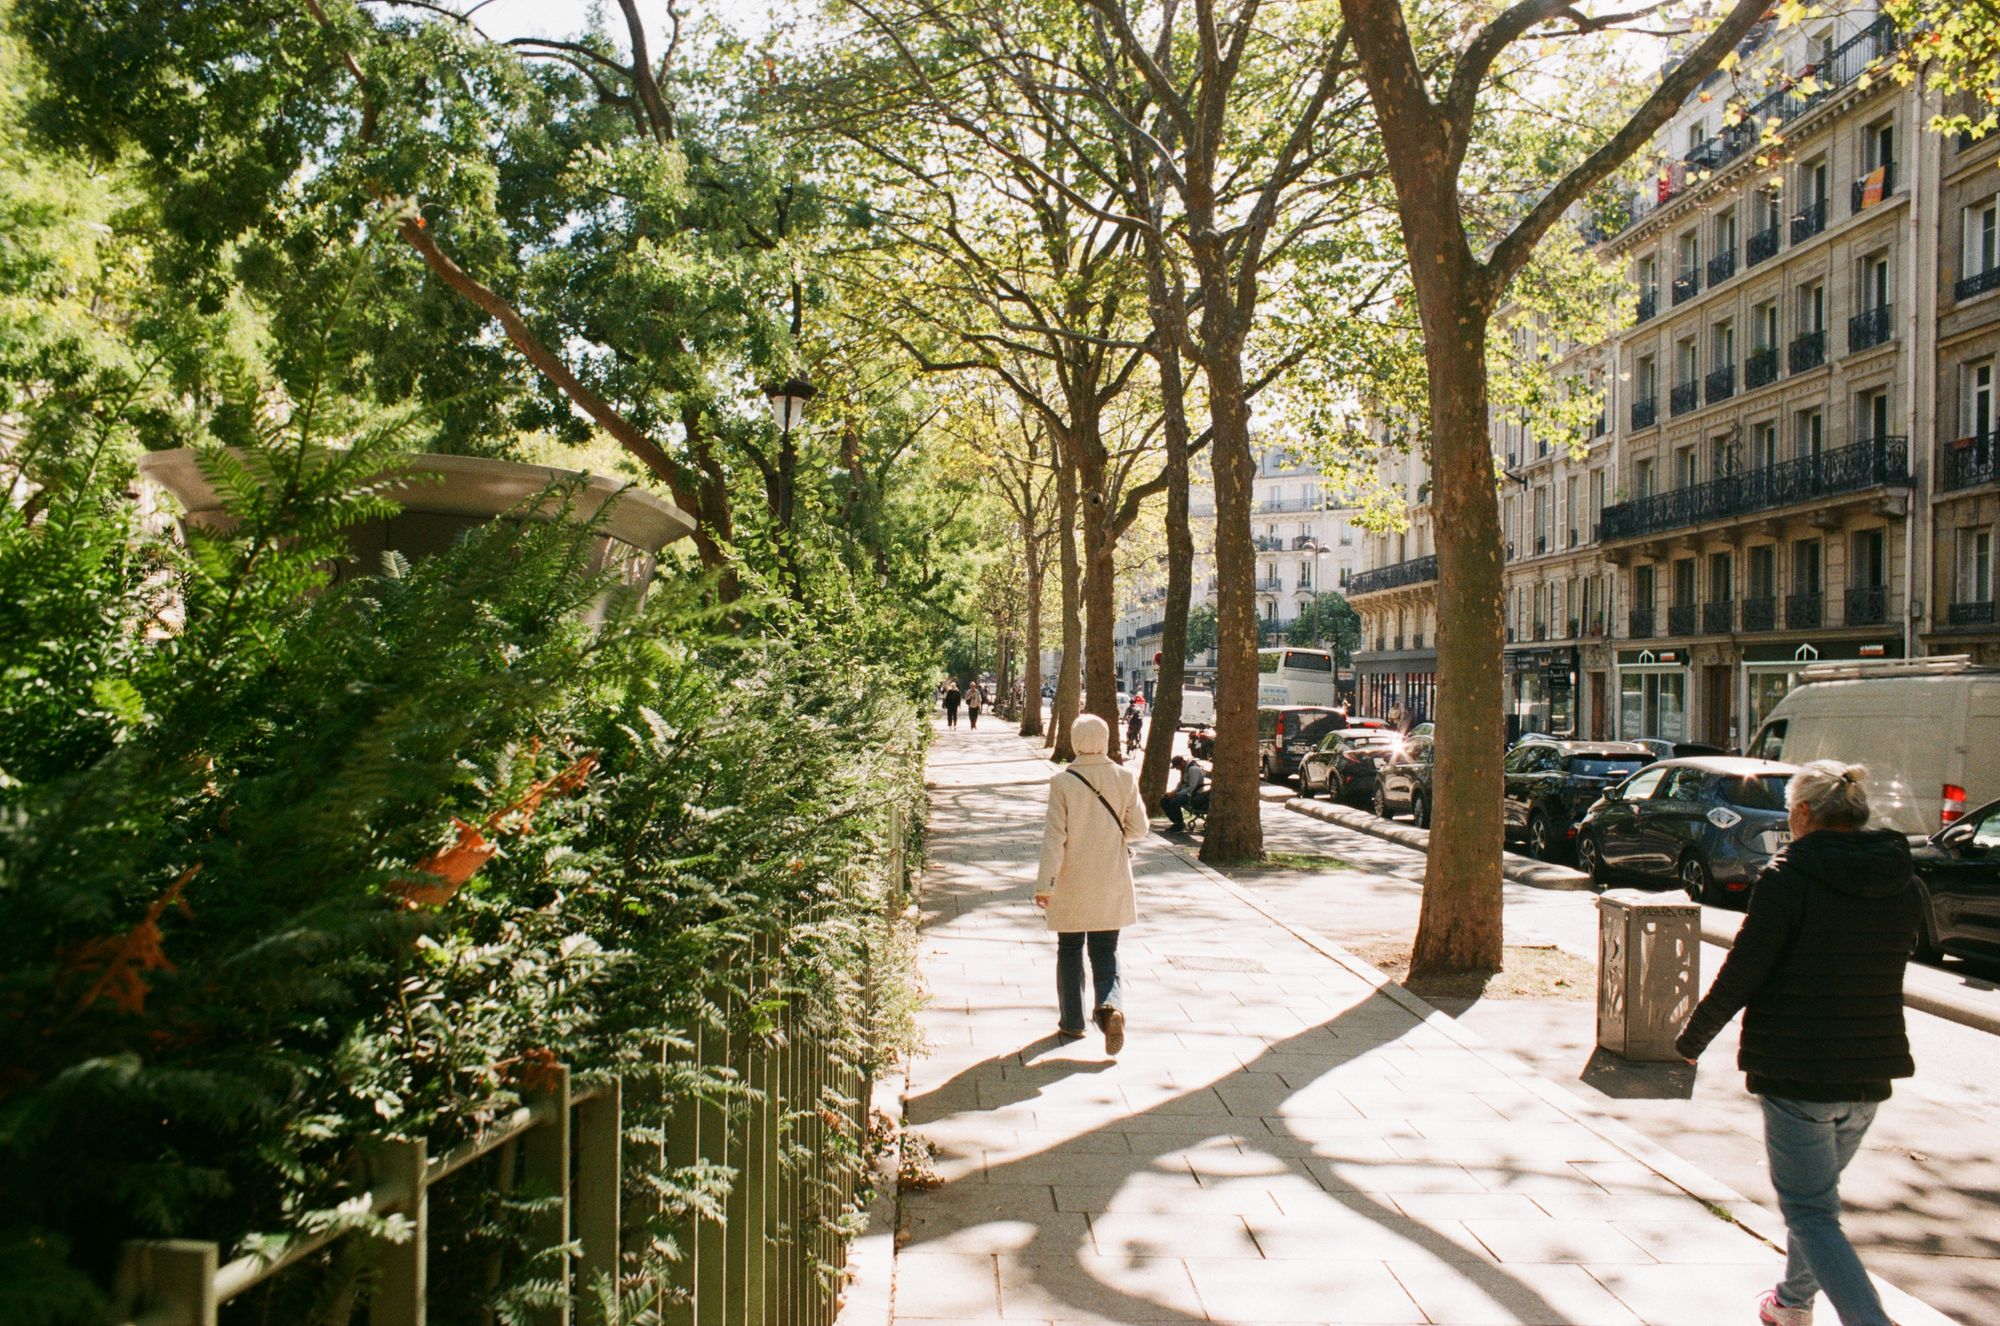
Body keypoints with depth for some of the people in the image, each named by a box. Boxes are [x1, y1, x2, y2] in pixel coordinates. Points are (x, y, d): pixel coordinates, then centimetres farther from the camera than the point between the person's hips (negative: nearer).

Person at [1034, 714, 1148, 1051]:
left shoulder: (1063, 782, -13)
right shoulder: (1125, 778, -7)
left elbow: (1054, 836, -14)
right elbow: (1138, 829, -1)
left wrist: (1044, 885, -10)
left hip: (1071, 884, -2)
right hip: (1112, 884, 2)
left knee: (1070, 951, 15)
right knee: (1106, 951, 13)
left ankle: (1072, 1022, 21)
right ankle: (1111, 1005, -11)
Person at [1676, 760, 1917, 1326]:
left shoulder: (1788, 879, -16)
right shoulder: (1900, 883, 3)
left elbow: (1741, 972, -14)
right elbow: (1885, 969, 13)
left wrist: (1693, 1037, 0)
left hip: (1796, 1070, -7)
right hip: (1872, 1070, 7)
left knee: (1810, 1212, 2)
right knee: (1819, 1194, 25)